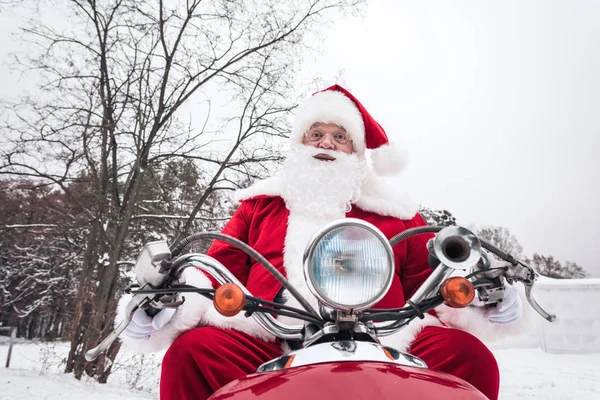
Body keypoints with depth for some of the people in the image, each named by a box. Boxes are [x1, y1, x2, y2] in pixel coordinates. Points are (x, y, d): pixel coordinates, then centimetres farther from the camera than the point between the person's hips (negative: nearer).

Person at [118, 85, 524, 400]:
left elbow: (429, 280, 15)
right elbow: (219, 269, 13)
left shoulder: (394, 209, 20)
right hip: (270, 347, 1)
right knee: (191, 351, -24)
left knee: (468, 356, -22)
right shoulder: (261, 203, 20)